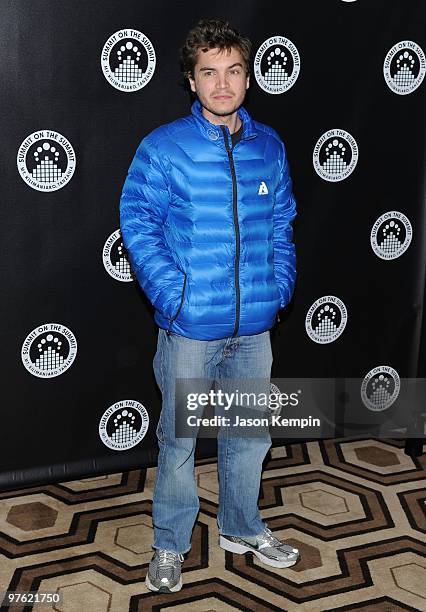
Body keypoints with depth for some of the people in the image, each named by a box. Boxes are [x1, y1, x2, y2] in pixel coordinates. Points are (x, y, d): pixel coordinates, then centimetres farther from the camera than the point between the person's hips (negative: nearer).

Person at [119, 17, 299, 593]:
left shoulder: (270, 146, 4)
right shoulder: (163, 147, -8)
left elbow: (281, 223, 12)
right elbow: (138, 222, -8)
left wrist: (280, 284, 2)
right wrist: (171, 292, -15)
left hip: (255, 325, 4)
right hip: (191, 325, -3)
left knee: (250, 432, 17)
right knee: (179, 438, 9)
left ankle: (242, 526, 39)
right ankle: (170, 545, 29)